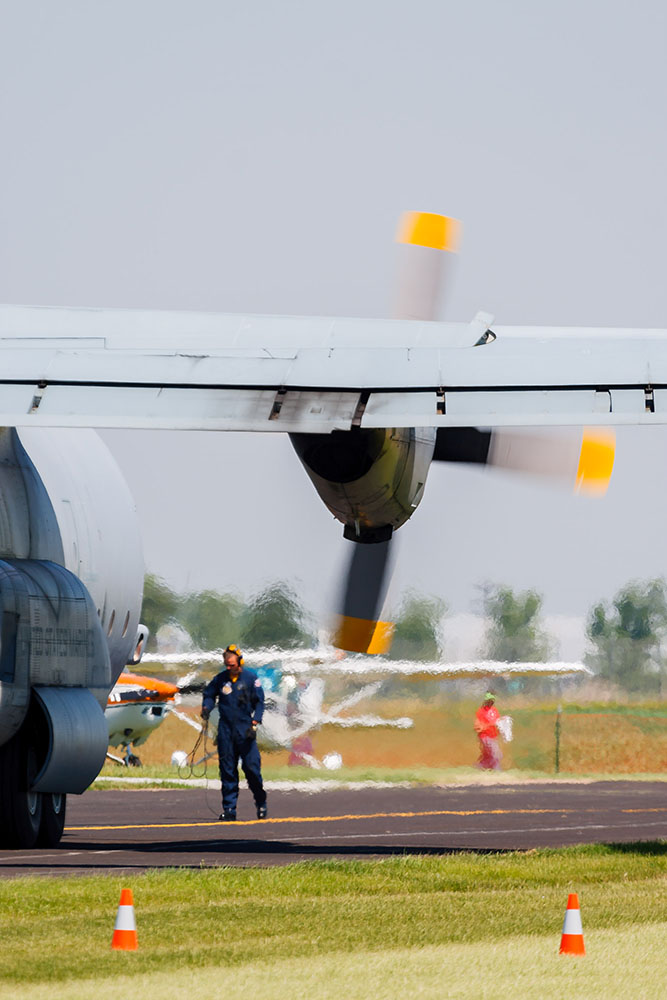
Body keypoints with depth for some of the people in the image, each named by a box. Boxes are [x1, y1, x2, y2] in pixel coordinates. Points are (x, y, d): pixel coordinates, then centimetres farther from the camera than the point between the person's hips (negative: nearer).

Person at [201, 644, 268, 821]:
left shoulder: (251, 679, -1)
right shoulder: (220, 679, 6)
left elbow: (259, 702, 0)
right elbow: (209, 694, 20)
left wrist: (255, 723, -10)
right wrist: (206, 708, -1)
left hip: (245, 730, -3)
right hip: (225, 730, 3)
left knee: (252, 767, -6)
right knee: (227, 770, 2)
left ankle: (261, 804, 11)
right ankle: (229, 808, 6)